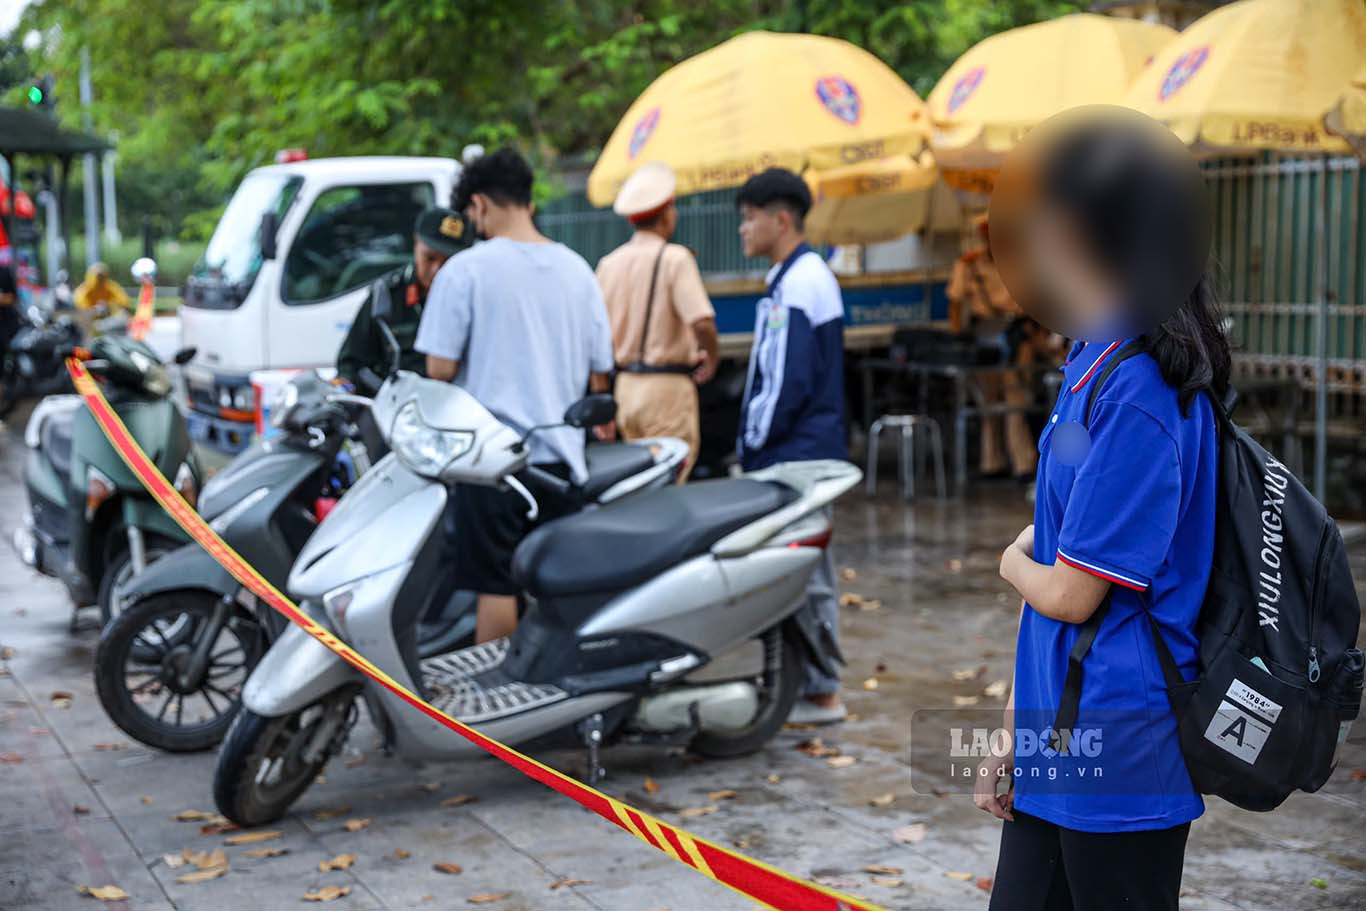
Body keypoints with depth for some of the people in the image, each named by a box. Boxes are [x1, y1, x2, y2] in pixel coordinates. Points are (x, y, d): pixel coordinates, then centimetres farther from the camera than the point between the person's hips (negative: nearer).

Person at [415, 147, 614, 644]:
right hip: (561, 455, 5)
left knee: (496, 584, 1)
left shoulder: (466, 269, -8)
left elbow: (439, 369, -10)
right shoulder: (577, 269, 8)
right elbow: (600, 373, 11)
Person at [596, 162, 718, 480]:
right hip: (667, 385, -7)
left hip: (625, 385, 7)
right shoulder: (675, 259, -11)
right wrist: (711, 359, -3)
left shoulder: (609, 263, 8)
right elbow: (702, 322, -22)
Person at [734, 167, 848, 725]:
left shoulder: (795, 285, -16)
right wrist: (755, 442, 17)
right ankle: (818, 687, 20)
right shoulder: (813, 274, 16)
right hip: (812, 450, 10)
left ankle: (819, 692, 1)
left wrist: (752, 443, -11)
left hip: (792, 457, -10)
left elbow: (788, 382, -21)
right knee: (809, 570, 13)